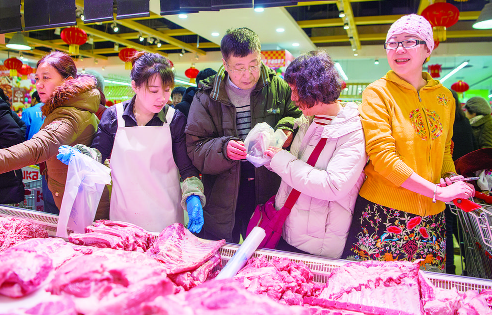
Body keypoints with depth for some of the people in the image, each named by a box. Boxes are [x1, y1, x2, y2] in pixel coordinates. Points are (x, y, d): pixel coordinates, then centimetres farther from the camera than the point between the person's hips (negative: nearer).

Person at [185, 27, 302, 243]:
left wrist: (287, 130, -12)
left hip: (268, 198, 1)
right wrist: (224, 149, -24)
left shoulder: (279, 88, 0)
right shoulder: (207, 96, -3)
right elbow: (194, 148, -5)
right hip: (222, 201, 0)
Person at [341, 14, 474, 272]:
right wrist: (437, 191, -14)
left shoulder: (444, 97, 9)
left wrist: (452, 177, 2)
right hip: (384, 212, -4)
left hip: (431, 214, 5)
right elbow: (382, 157, -16)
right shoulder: (377, 92, -7)